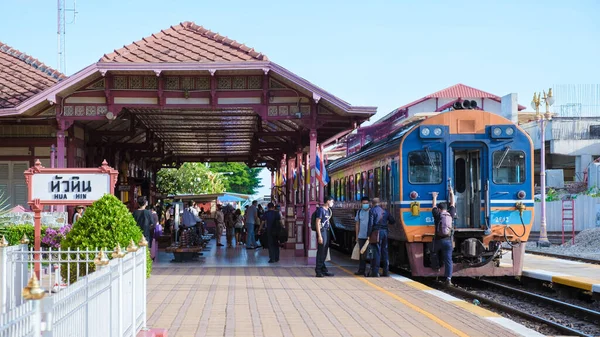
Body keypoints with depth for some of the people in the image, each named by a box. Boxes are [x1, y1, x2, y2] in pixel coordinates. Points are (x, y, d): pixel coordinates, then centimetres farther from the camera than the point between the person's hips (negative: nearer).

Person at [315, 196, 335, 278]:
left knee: (324, 252, 13)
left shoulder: (328, 210, 15)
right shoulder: (321, 209, -11)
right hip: (322, 231, -9)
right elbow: (317, 223, -14)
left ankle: (323, 270, 19)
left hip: (327, 231, 9)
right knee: (321, 251, -6)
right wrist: (319, 236, -19)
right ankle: (318, 271, -1)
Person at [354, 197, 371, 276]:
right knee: (362, 254, 10)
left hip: (370, 236, -5)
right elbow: (357, 224, 14)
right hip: (361, 236, 5)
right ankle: (361, 270, 15)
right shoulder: (359, 212, 10)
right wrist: (357, 236, 12)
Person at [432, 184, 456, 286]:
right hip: (448, 241, 1)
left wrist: (435, 197, 35)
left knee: (436, 256, 27)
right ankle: (448, 279, -18)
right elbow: (452, 205, 21)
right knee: (448, 261, -7)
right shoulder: (450, 215, 6)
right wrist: (452, 193, 32)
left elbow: (434, 206, 19)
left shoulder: (437, 215, 1)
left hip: (438, 240, -1)